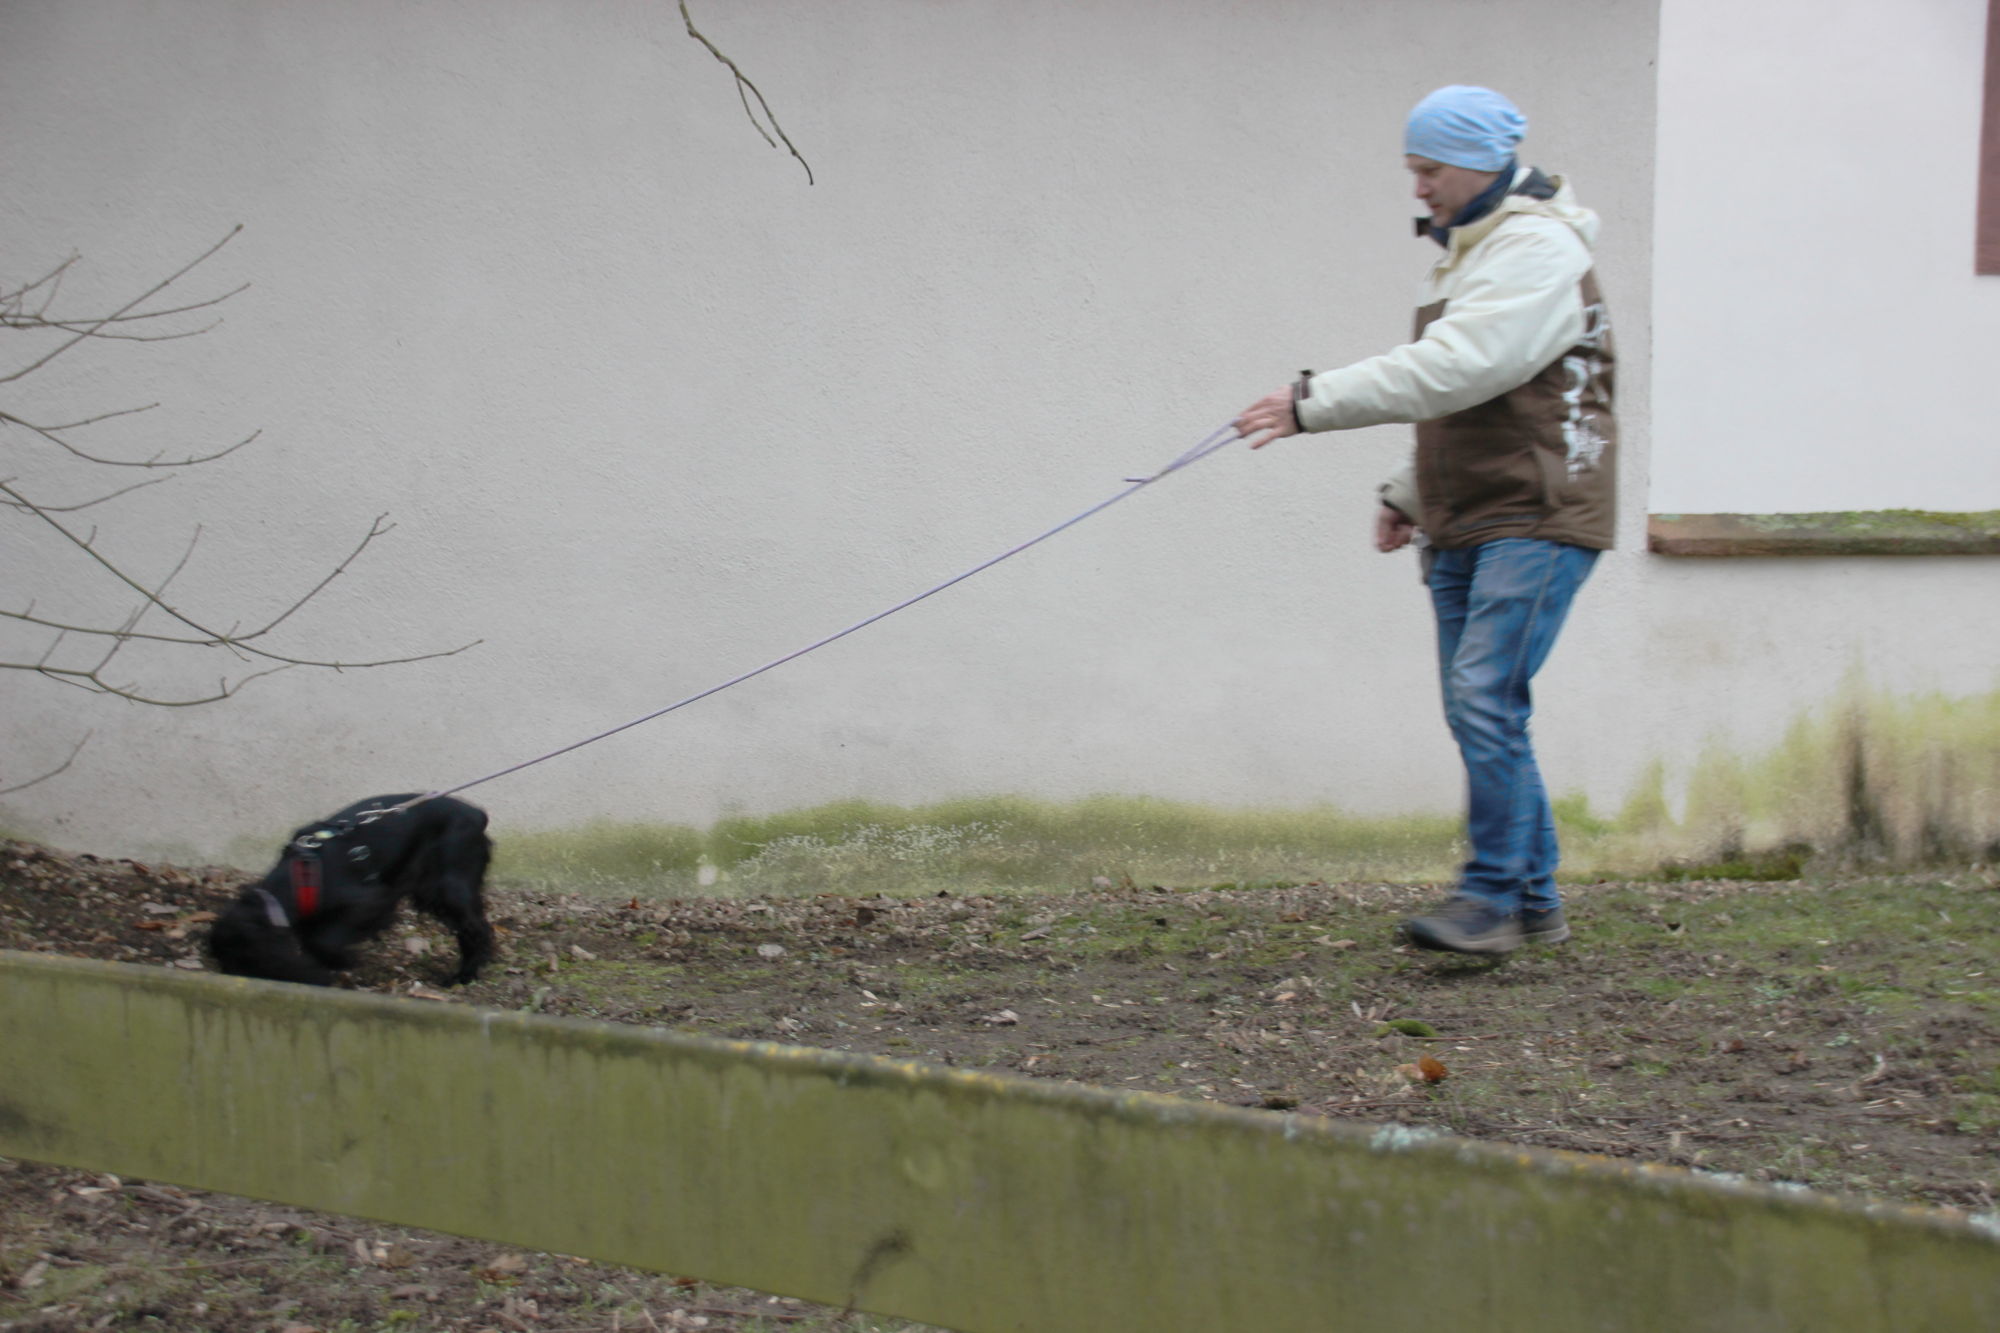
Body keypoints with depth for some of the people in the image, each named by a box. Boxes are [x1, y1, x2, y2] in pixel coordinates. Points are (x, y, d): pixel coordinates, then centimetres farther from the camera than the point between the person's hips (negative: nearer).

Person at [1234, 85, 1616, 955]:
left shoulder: (1536, 251, -12)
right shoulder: (1465, 254, 20)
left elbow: (1449, 371, -25)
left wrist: (1315, 403, -27)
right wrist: (1412, 493, 14)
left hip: (1535, 519, -10)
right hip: (1465, 525, 10)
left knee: (1486, 694, -17)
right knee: (1477, 711, 8)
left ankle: (1494, 896, -11)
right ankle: (1535, 900, 15)